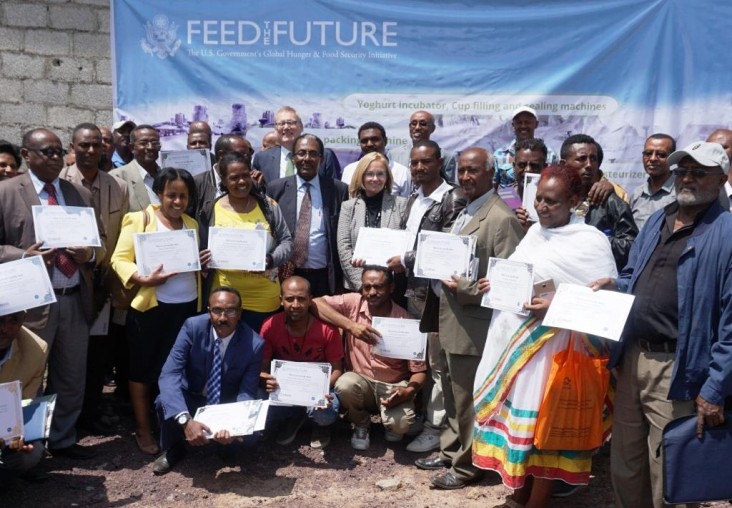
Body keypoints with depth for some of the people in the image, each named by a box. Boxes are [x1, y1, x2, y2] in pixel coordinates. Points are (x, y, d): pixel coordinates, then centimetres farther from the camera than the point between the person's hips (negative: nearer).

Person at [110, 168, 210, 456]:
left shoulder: (192, 224, 13)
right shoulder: (139, 220, -4)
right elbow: (119, 260, -9)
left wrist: (203, 263, -2)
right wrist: (144, 279, -26)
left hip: (188, 306, 5)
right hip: (151, 307, -4)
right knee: (143, 368, 7)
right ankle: (143, 429, 22)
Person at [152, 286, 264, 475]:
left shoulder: (254, 344, -21)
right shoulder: (193, 326, -22)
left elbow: (246, 394, -17)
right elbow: (169, 374, -29)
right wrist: (185, 420, -44)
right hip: (192, 398, 1)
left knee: (249, 434, -29)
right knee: (163, 402, -30)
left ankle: (227, 444, 9)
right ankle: (173, 449, 1)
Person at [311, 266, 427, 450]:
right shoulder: (353, 303, -9)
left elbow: (419, 370, -8)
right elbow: (315, 303, -23)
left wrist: (408, 391, -30)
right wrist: (350, 325, -32)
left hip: (394, 386, -1)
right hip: (361, 381, 2)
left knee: (400, 423, -30)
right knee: (344, 385, -33)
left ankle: (391, 422, 12)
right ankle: (361, 424, 1)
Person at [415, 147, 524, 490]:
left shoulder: (501, 219, -17)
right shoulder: (464, 213, 13)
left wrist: (467, 289, -24)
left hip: (472, 326, -9)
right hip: (449, 320, 9)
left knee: (469, 399, 6)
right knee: (453, 396, 22)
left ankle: (468, 465, 23)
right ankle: (451, 451, 38)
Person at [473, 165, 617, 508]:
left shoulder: (590, 241, -11)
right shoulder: (535, 231, 11)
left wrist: (555, 307, -24)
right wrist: (496, 284, 2)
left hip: (549, 345, -7)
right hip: (511, 338, 8)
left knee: (543, 427, 2)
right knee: (515, 416, 15)